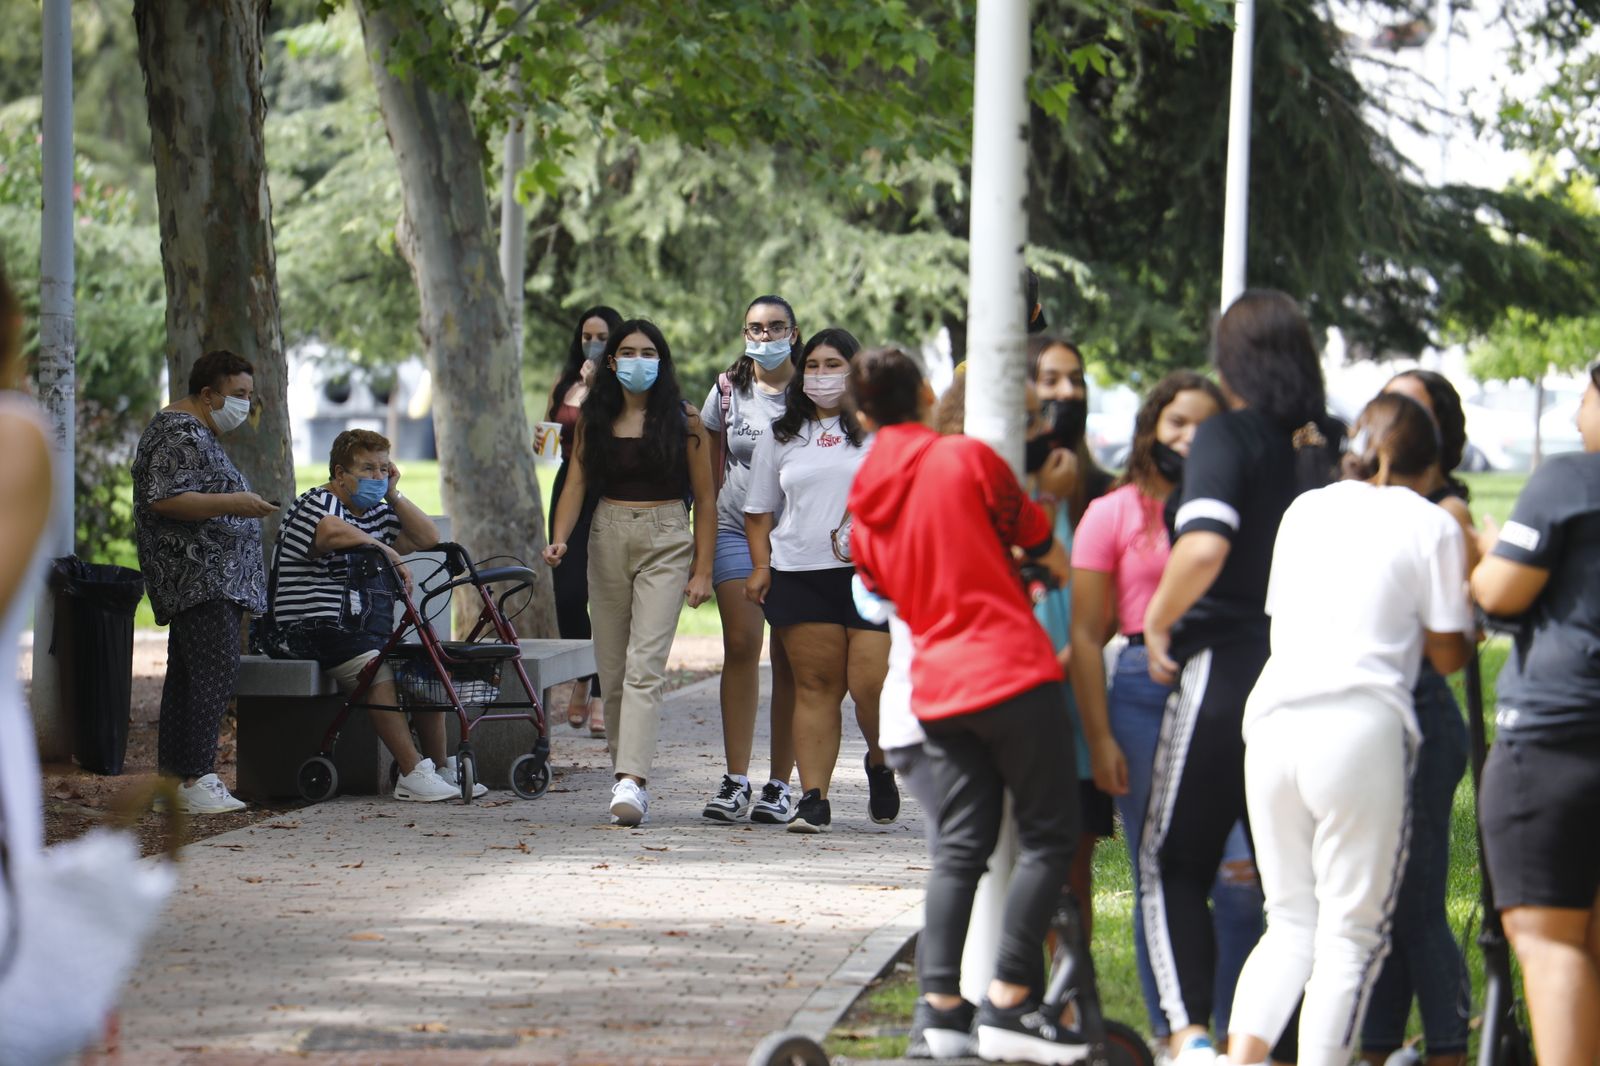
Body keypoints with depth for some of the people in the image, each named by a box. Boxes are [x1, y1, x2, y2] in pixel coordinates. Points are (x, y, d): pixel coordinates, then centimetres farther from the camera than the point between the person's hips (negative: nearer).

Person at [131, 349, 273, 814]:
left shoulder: (199, 433, 22)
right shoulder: (180, 436, -12)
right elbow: (165, 499, -22)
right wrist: (232, 503, -26)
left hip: (205, 580, 11)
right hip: (201, 579, -11)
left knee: (185, 673, 8)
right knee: (217, 668, -18)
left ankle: (172, 775, 7)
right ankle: (195, 779, -23)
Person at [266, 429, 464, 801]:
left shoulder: (378, 514, 21)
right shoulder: (316, 503, -5)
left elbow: (429, 539, 12)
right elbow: (334, 531, -30)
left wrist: (393, 495, 7)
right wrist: (388, 553, -28)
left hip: (372, 632, 9)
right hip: (317, 629, -9)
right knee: (379, 673, -31)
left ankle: (440, 768, -4)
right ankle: (412, 774, -33)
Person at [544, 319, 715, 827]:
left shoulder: (683, 421, 0)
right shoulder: (595, 419, 8)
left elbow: (704, 498, 2)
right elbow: (576, 483, 4)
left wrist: (702, 571, -2)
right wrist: (560, 538, -14)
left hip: (666, 542, -4)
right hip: (608, 539, 4)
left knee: (644, 666, -16)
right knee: (611, 669, 5)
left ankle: (633, 780, -25)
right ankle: (623, 775, 14)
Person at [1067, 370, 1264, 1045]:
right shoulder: (1113, 514, 5)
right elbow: (1086, 636, 2)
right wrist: (1100, 739, -4)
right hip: (1144, 692, -2)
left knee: (1241, 876, -9)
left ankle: (1234, 1031, 2)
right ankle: (1169, 1031, 11)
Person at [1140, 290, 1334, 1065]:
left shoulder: (1227, 436, -9)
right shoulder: (1329, 448, 6)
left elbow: (1205, 544, -24)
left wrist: (1158, 622, -11)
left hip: (1226, 669, -5)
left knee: (1173, 862, 3)